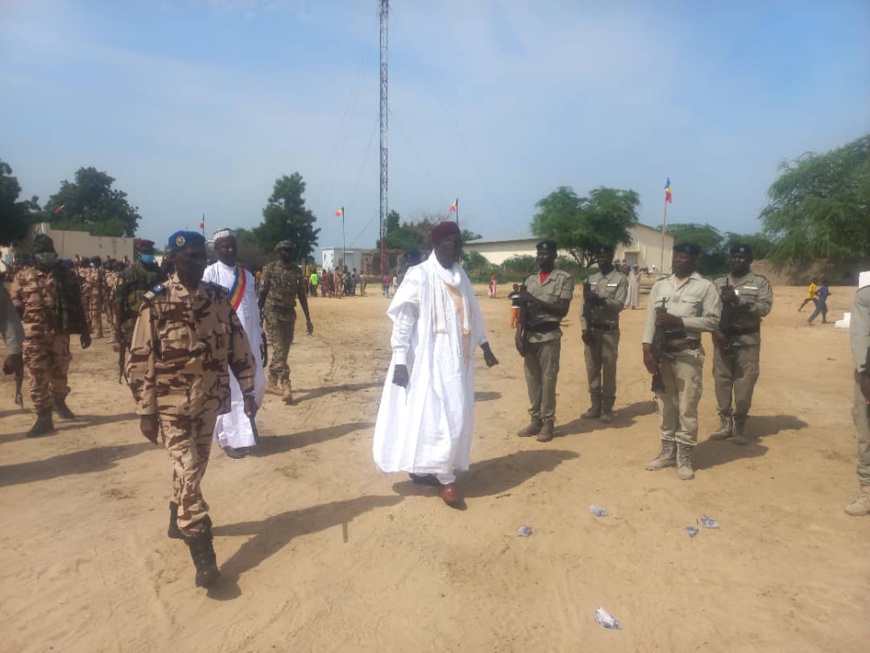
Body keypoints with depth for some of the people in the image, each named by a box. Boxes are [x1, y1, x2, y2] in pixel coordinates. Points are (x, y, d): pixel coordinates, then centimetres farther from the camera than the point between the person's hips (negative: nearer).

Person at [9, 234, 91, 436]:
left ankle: (59, 401, 40)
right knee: (38, 377, 2)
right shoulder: (22, 277, 2)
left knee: (60, 372, 15)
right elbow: (14, 308, 3)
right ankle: (44, 418, 8)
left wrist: (84, 331, 5)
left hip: (60, 334, 1)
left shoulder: (66, 275, 4)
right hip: (33, 336, -1)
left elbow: (77, 305, 6)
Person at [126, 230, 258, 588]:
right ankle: (202, 554, 0)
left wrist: (248, 390, 2)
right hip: (173, 403, -4)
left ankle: (178, 519, 43)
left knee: (195, 467, 17)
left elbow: (238, 347, 5)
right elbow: (139, 360, -9)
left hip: (209, 400, 4)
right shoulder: (156, 302, -11)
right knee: (188, 472, -7)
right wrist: (145, 412, -9)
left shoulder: (218, 298, 1)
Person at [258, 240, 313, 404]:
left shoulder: (297, 271, 7)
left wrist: (308, 319, 8)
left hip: (290, 314, 5)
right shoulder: (269, 268, -4)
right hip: (273, 314, -5)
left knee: (284, 350, 11)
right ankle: (286, 387, -16)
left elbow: (301, 296, 10)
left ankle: (273, 379, 29)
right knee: (279, 351, -11)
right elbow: (262, 293, -5)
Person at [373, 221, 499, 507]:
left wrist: (485, 348, 22)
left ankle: (424, 469, 25)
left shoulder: (461, 277, 11)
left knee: (456, 417, 11)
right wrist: (400, 361, -19)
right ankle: (445, 478, 6)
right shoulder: (419, 276, -11)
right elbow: (402, 319, -14)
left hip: (458, 360, 8)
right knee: (441, 417, -8)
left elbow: (473, 315, 20)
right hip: (431, 361, -8)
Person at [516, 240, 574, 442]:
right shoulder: (530, 279, 13)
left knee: (548, 380, 0)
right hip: (529, 335, 5)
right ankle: (535, 419, 19)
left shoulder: (564, 278, -2)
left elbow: (563, 310, -10)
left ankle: (548, 422, 11)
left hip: (549, 336, -5)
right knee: (532, 379, 9)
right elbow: (524, 308, 11)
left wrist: (535, 300, -16)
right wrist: (519, 333, -1)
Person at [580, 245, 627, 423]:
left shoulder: (620, 279, -1)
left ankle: (607, 408, 9)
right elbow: (584, 306, 7)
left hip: (609, 330, -4)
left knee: (609, 369, 0)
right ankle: (595, 405, 17)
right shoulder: (590, 279, 11)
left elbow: (619, 305, -13)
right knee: (592, 368, 8)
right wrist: (585, 328, -3)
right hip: (591, 330, 4)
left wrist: (600, 300, -26)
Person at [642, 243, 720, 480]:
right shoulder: (660, 285, 11)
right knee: (665, 405, 12)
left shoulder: (705, 286, -1)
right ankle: (667, 452, 24)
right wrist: (647, 349, -5)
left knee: (687, 408, 1)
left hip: (688, 354, -4)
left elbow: (713, 320, -8)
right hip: (662, 352, 4)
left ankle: (684, 457, 13)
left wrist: (679, 321, -17)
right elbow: (650, 318, 5)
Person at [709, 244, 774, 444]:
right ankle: (725, 422, 18)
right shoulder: (718, 283, 10)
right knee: (721, 381, 6)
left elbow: (765, 307, -12)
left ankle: (739, 424, 14)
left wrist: (738, 300, -23)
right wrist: (716, 330, -13)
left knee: (744, 383, 0)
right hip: (722, 338, 2)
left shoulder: (760, 282, 2)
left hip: (748, 340, -2)